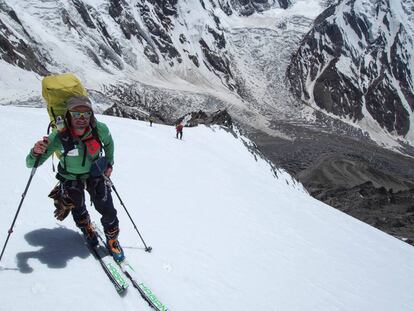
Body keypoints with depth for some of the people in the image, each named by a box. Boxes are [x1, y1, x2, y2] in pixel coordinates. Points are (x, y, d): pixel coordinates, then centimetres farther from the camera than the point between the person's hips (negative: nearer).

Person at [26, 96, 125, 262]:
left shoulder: (100, 129, -29)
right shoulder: (59, 137, -34)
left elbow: (108, 142, -1)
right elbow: (31, 163, -30)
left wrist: (109, 163, 0)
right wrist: (36, 152, -51)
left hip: (94, 173, 1)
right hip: (70, 177, -1)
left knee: (108, 210, -5)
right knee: (78, 210, 13)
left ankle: (112, 240, 24)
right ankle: (87, 229, 49)